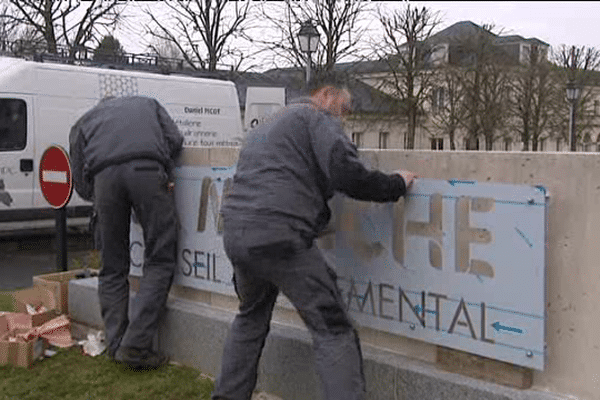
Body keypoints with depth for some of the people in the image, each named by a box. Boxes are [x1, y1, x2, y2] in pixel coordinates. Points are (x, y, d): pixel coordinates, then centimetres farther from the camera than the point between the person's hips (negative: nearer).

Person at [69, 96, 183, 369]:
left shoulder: (83, 122, 36)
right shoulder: (147, 103, 37)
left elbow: (81, 182, 24)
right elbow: (174, 140, 19)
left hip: (104, 175, 2)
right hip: (147, 170, -1)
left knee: (113, 268, 13)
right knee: (160, 261, 3)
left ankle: (115, 346, 14)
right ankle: (135, 346, -5)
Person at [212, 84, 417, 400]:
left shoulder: (263, 129, 31)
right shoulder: (319, 117, 5)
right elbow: (346, 174, -9)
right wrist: (396, 184, 3)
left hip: (235, 234, 8)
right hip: (279, 237, -8)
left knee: (251, 317, 29)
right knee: (331, 330, -4)